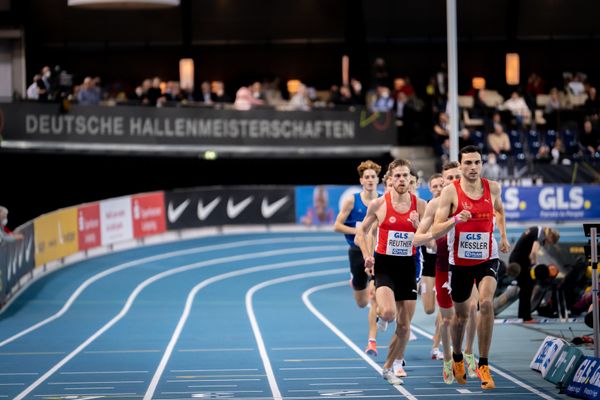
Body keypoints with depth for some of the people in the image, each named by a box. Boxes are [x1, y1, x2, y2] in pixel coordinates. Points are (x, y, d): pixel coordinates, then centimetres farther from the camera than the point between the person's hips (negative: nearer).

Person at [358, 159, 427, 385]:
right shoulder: (379, 204, -4)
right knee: (389, 312, -28)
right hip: (384, 265, -3)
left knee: (404, 326, 5)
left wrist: (417, 225, -16)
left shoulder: (419, 205, 0)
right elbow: (363, 230, 11)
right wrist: (367, 256, -2)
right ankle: (381, 315, 10)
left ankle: (388, 368, 24)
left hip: (408, 266, 3)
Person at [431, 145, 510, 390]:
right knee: (461, 313, 14)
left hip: (487, 259, 1)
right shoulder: (450, 191, -11)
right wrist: (456, 220, -31)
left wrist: (503, 236, 13)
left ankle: (483, 365, -15)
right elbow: (435, 230, -15)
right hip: (460, 261, -1)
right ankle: (457, 358, 42)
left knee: (486, 302, -23)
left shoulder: (492, 188, -2)